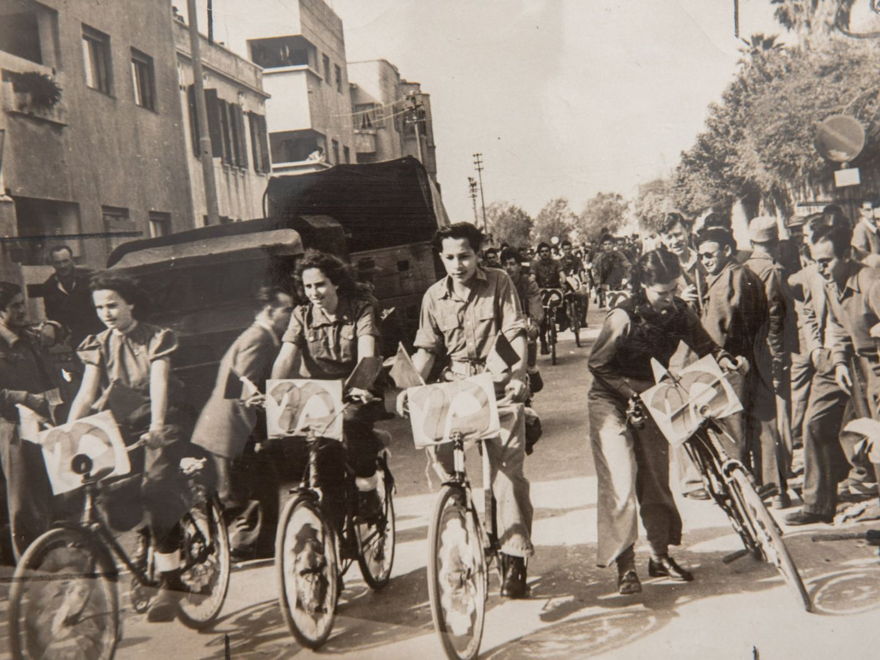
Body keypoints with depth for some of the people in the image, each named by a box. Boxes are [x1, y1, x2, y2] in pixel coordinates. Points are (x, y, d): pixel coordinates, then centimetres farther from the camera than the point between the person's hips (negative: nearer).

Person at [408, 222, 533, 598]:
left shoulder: (499, 284, -1)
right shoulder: (434, 297, 7)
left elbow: (516, 333, -7)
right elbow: (427, 348, 8)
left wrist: (519, 371, -25)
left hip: (499, 387, -3)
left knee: (508, 473, -8)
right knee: (439, 459, -8)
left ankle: (514, 558, -1)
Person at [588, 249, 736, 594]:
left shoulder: (679, 311, -8)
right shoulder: (623, 316, -22)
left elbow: (702, 343, 0)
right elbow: (598, 364, -15)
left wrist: (723, 358, -20)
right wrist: (632, 391, -21)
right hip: (612, 401, -5)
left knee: (656, 478, 9)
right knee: (621, 481, -12)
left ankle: (661, 556, 21)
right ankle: (624, 565, -5)